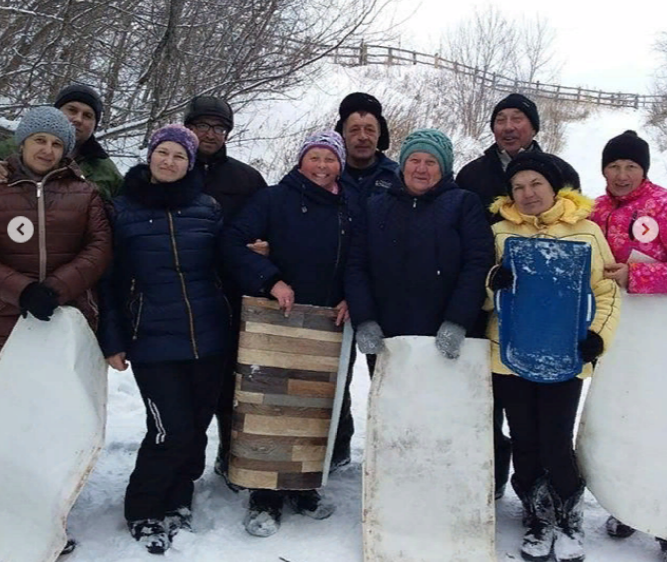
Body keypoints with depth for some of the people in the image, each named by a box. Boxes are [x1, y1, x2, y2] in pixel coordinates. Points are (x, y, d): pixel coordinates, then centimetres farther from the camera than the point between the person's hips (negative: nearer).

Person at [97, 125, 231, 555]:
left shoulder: (208, 208, 5)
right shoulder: (122, 209, 2)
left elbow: (226, 267, 13)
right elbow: (109, 279, 2)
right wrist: (112, 339, -2)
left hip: (207, 336, 3)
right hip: (153, 340, -2)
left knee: (197, 426, 10)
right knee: (172, 430, -7)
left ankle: (177, 502, 32)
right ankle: (145, 512, 16)